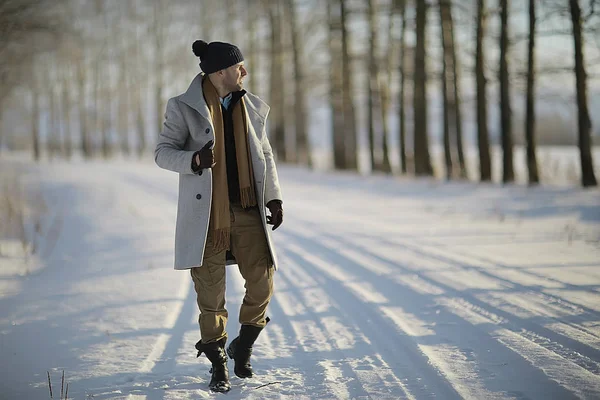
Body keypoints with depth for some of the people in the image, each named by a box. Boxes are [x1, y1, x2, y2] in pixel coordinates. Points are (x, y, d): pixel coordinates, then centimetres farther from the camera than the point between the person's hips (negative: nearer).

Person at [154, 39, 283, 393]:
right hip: (206, 214, -3)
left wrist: (274, 197, 7)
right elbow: (163, 152, -3)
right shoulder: (185, 108, -3)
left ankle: (243, 347, 20)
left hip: (247, 211, 4)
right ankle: (218, 363, 17)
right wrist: (194, 159, -23)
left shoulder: (253, 107, 10)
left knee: (262, 283, -4)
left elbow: (265, 155, 16)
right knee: (210, 293, 1)